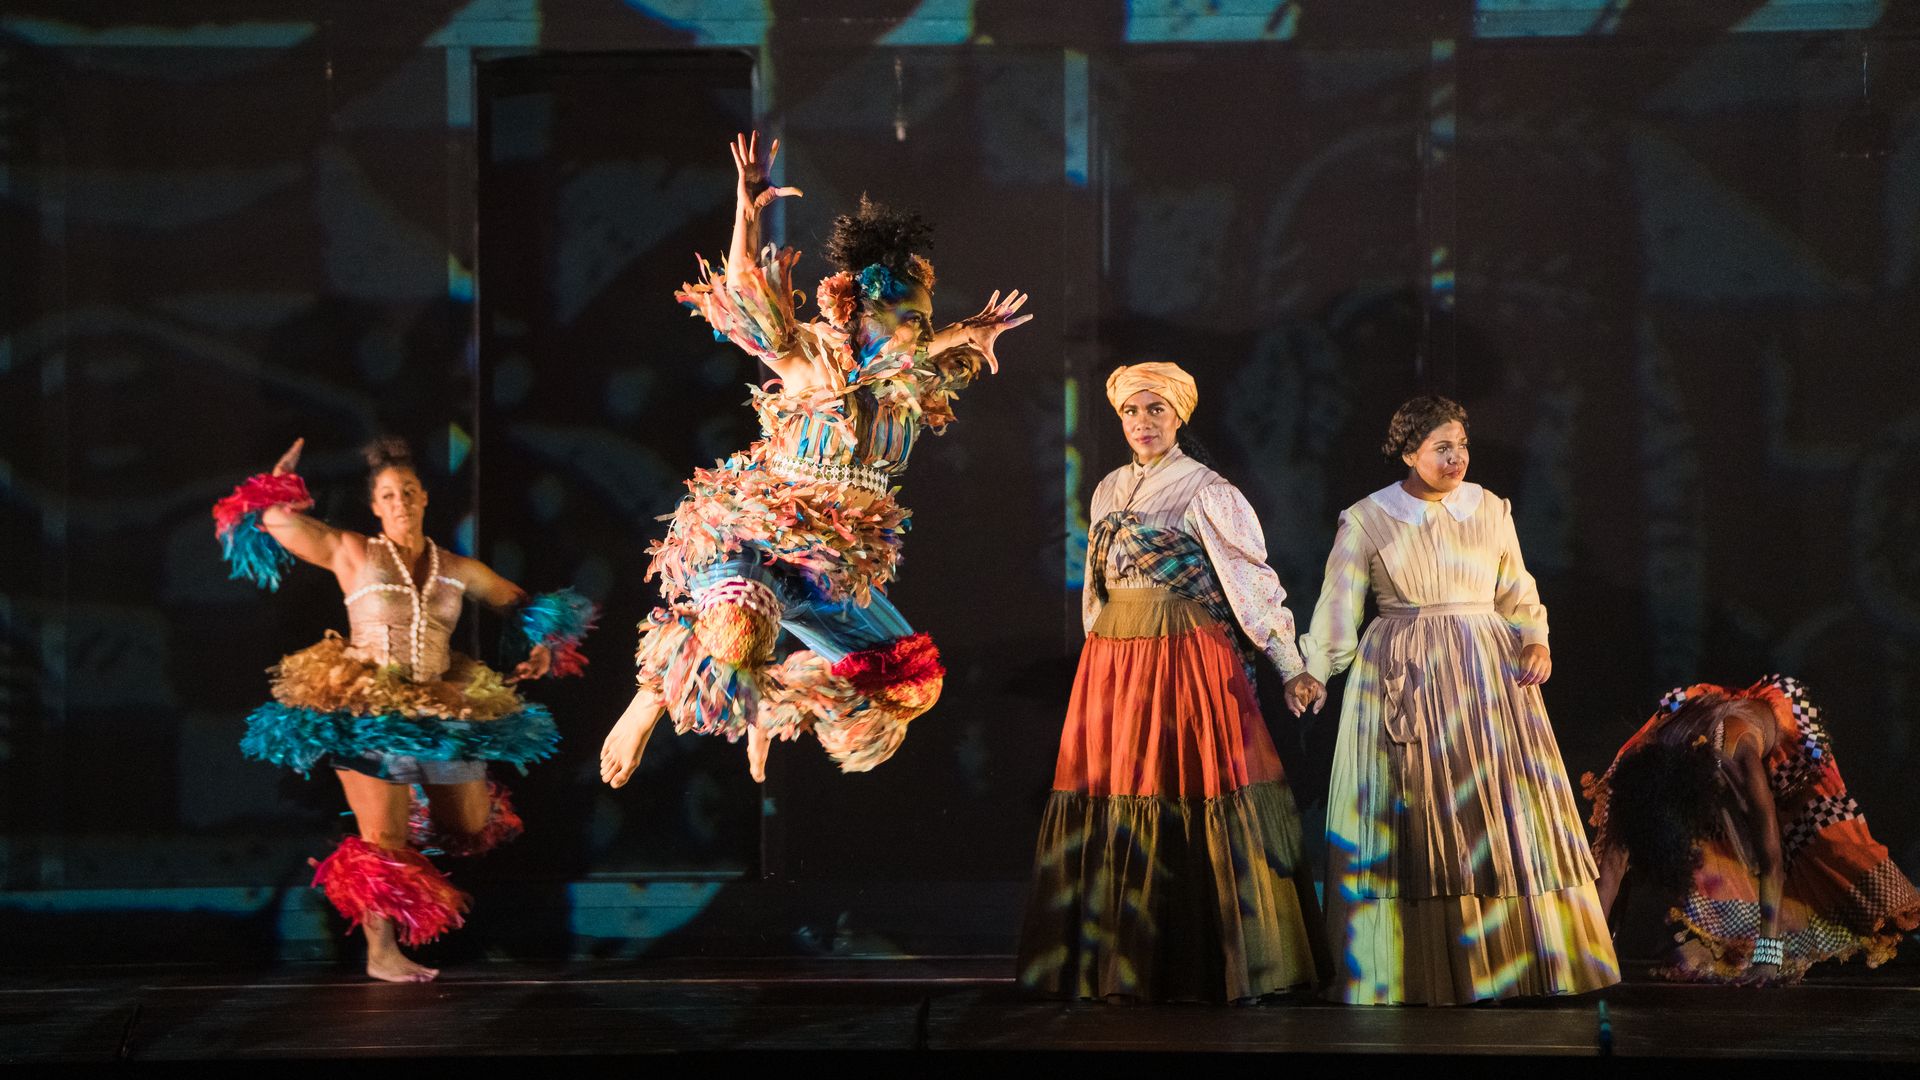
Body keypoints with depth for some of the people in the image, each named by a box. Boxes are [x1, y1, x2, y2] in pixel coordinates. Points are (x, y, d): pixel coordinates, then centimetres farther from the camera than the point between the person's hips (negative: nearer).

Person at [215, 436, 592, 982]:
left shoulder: (459, 570, 9)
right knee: (384, 841, -7)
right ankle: (382, 952, 4)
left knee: (473, 830, 13)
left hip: (439, 714, 4)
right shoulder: (351, 553, 1)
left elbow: (522, 604, 20)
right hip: (366, 713, -4)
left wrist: (540, 646, 4)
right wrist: (284, 473, 11)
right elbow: (272, 517, 0)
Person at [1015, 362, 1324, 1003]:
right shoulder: (1109, 491, 15)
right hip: (1112, 659, 6)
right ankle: (1117, 966, 10)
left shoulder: (1205, 492, -4)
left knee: (1190, 800, -7)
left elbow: (1250, 578, -7)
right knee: (1111, 800, 4)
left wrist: (1290, 666, -10)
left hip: (1185, 659, -6)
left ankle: (1205, 968, 0)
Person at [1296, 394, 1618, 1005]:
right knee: (1412, 817, -2)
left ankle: (1510, 960, 10)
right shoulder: (1366, 520, 0)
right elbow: (1338, 605, -2)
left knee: (1503, 814, 2)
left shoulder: (1490, 510, 8)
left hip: (1489, 673, 3)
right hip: (1405, 680, -3)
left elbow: (1517, 593, 14)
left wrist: (1535, 640, -4)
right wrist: (1314, 674, -14)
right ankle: (1414, 972, 4)